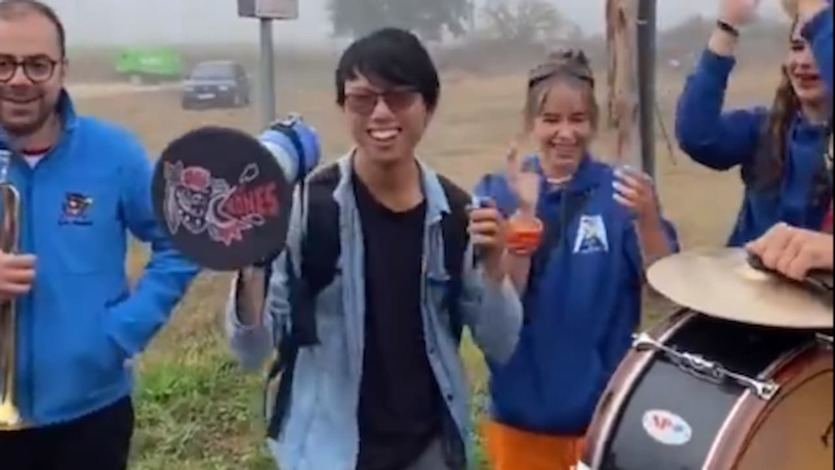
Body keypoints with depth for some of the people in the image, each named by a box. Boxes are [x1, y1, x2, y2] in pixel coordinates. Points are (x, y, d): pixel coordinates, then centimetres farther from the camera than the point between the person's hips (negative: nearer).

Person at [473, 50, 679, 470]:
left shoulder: (621, 189, -2)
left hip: (608, 408, 0)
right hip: (523, 411, 0)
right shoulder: (497, 192, -3)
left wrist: (647, 219, -26)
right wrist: (525, 211, -24)